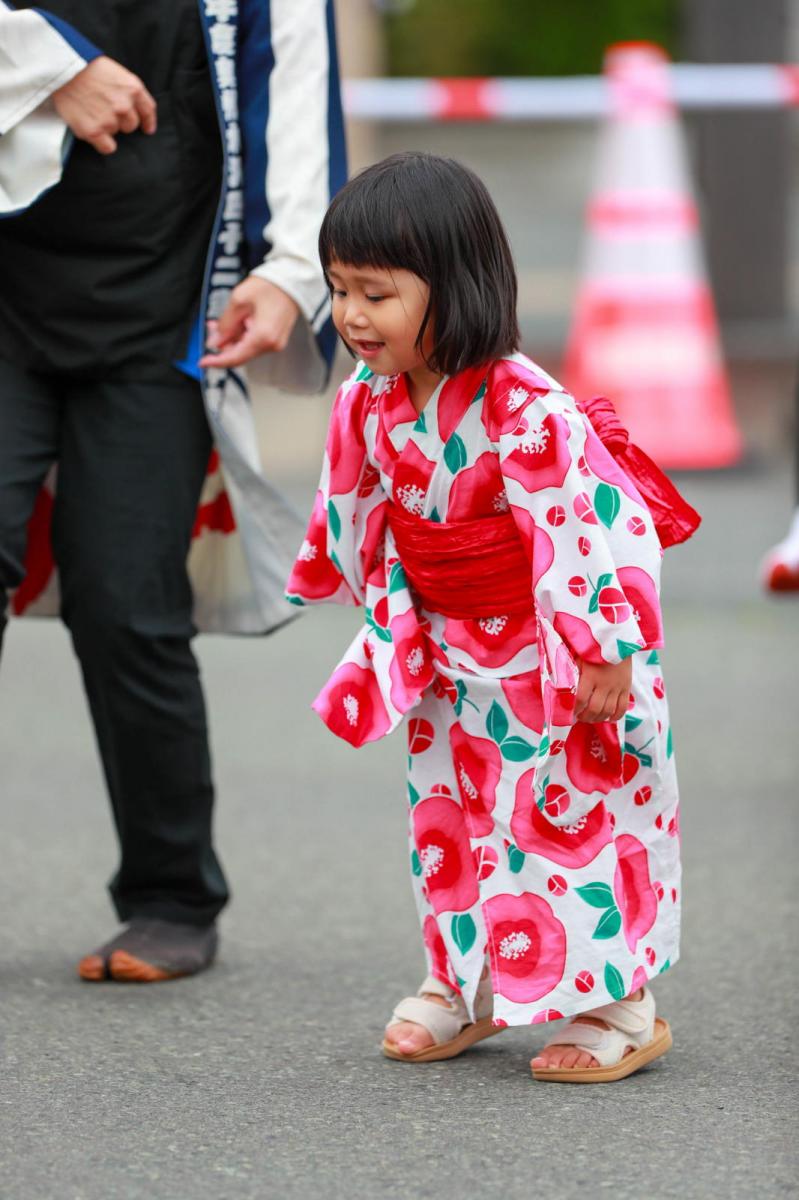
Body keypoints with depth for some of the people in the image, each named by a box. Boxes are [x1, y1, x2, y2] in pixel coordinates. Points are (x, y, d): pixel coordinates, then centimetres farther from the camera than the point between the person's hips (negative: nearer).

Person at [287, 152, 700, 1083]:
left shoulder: (525, 412, -29)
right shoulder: (370, 405, -7)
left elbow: (587, 528, -26)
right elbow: (362, 521, 9)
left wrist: (604, 654, -24)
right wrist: (394, 629, 15)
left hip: (555, 660, -7)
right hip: (452, 655, 7)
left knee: (573, 818, -1)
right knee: (447, 812, 14)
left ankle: (616, 1007, 10)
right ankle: (462, 984, 28)